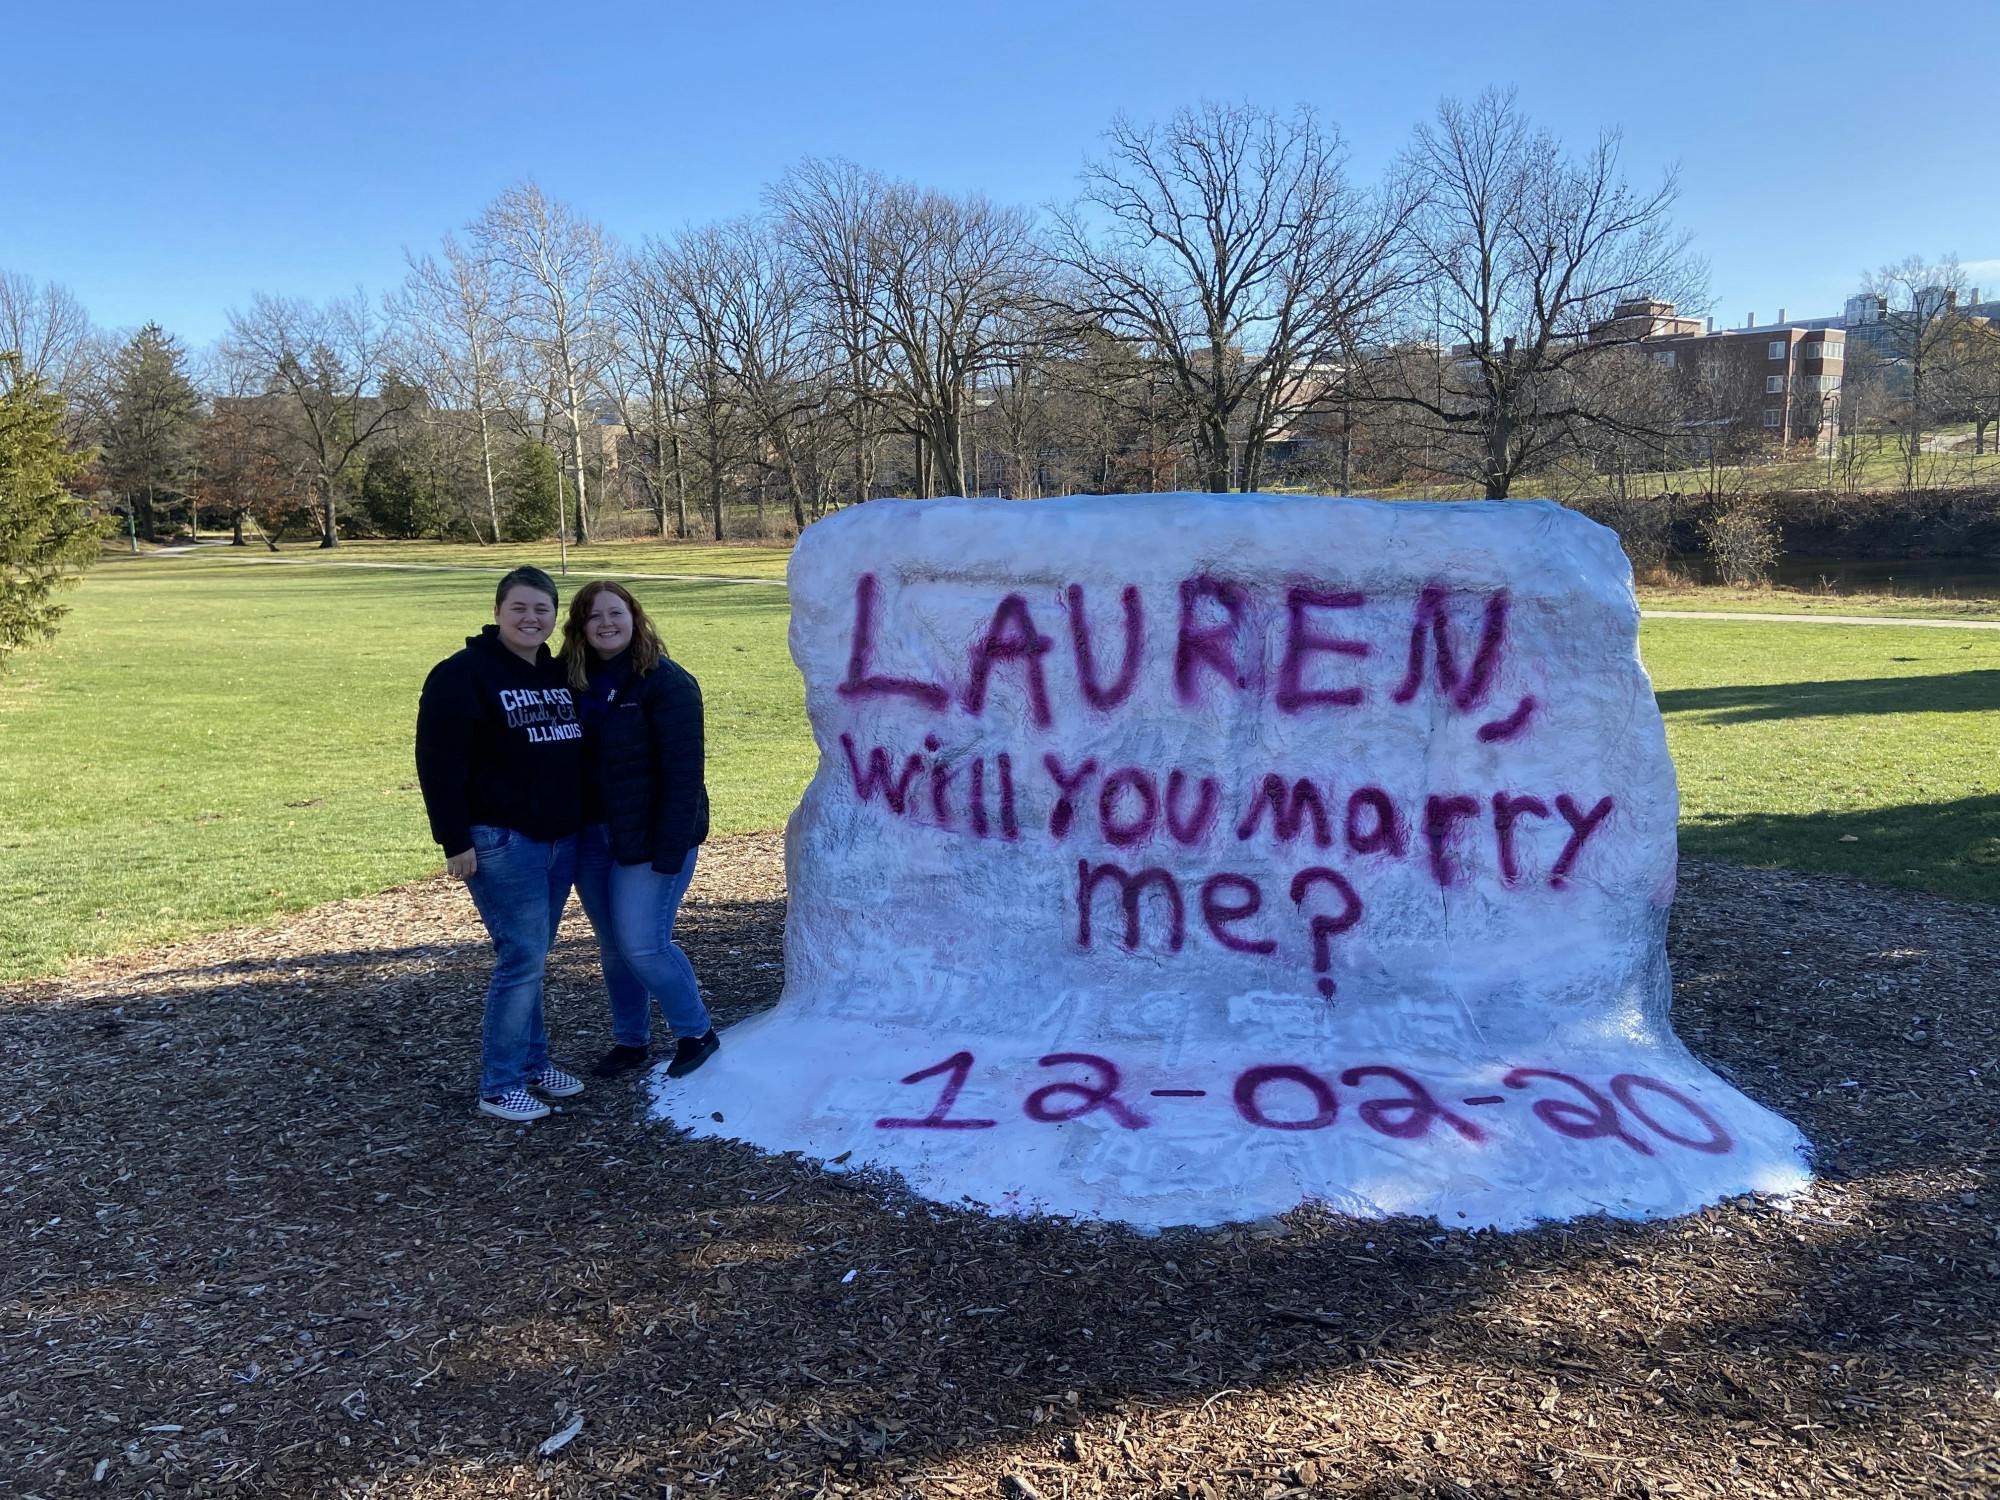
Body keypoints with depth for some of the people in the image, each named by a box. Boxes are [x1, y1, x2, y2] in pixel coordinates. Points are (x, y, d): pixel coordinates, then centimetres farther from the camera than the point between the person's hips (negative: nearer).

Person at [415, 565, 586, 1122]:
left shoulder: (561, 676, 13)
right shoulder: (464, 675, -9)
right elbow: (438, 764, -13)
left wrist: (583, 825, 17)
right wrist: (455, 841, -16)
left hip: (560, 840, 7)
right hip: (500, 842, -7)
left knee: (530, 958, 15)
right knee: (521, 958, -7)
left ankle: (532, 1063, 27)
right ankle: (499, 1086, 5)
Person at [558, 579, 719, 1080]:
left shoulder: (666, 682, -13)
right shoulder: (575, 683, 7)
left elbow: (683, 773, -17)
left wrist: (670, 851, -20)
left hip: (647, 839, -6)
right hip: (590, 837, 6)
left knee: (643, 945, -6)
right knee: (612, 946, 14)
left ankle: (696, 1033, 15)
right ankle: (630, 1040, 31)